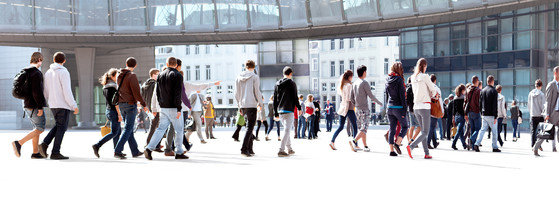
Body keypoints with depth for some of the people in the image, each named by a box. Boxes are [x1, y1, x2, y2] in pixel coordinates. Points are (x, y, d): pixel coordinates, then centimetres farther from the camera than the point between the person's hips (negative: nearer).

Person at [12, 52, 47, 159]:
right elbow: (36, 91, -22)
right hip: (35, 106, -9)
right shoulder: (36, 73, -16)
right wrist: (40, 107, -20)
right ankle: (19, 143, -15)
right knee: (40, 129, -4)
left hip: (27, 105, 9)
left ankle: (36, 152, 13)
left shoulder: (24, 72, 12)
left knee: (36, 128, 14)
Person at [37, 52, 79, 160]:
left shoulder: (48, 73, 10)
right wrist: (74, 106, -14)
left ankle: (44, 144, 3)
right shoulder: (63, 72, -11)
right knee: (61, 128, 0)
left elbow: (45, 91, 13)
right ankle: (55, 153, -1)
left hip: (53, 105, 7)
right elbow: (67, 91, -17)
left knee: (58, 126, 19)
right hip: (63, 105, -7)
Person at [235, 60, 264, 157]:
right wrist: (261, 103, 5)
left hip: (243, 105, 6)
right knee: (250, 127, -6)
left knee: (249, 126, 15)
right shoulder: (255, 77, -6)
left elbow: (237, 94, 12)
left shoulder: (239, 77, 9)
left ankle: (250, 149, 15)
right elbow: (257, 92, -8)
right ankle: (244, 148, -18)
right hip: (251, 105, -6)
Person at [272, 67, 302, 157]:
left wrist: (276, 113, 16)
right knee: (287, 130, -6)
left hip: (280, 111, 7)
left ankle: (289, 149, 23)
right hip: (289, 110, -7)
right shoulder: (292, 83, -6)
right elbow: (295, 97, -9)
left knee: (287, 129, 19)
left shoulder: (277, 84, 11)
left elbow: (275, 99, 13)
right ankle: (281, 150, -15)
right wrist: (299, 108, 5)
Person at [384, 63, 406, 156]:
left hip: (390, 107, 6)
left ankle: (391, 150, 6)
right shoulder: (399, 79, -12)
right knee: (404, 126, 9)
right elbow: (402, 96, -14)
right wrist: (404, 110, -12)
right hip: (398, 107, -6)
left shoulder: (388, 80, 7)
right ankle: (397, 143, -9)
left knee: (392, 129, 8)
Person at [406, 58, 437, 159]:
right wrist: (433, 95, 19)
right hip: (425, 106, -7)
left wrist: (433, 96, 17)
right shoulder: (425, 77, -11)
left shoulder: (413, 78, 7)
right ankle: (411, 146, -23)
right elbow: (433, 90, -3)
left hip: (416, 107, 7)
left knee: (423, 131, 14)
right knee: (425, 132, -4)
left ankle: (426, 153, 12)